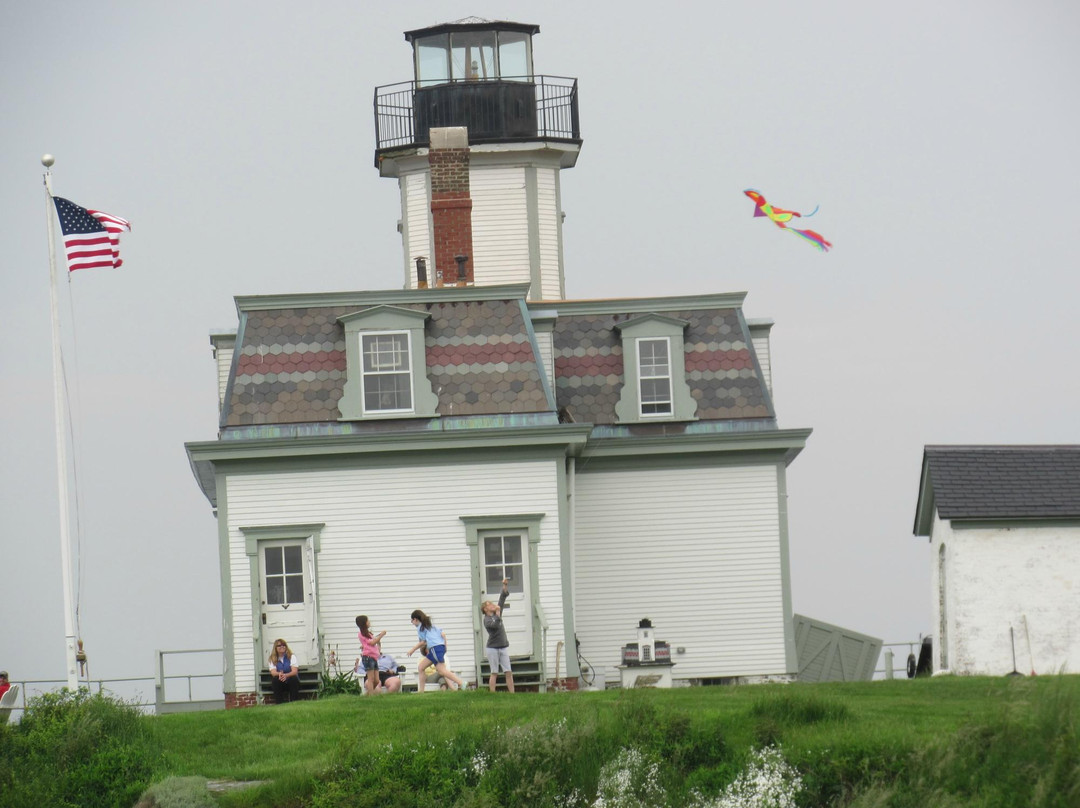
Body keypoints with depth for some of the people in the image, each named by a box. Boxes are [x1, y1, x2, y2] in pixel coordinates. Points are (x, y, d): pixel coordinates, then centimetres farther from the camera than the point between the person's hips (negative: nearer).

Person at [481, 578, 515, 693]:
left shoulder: (497, 613, 10)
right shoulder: (487, 620, -9)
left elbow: (502, 599, 11)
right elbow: (495, 625, -28)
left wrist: (505, 586, 2)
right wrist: (497, 614, -20)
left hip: (503, 647, 6)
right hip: (492, 648, -6)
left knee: (508, 672, -1)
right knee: (494, 673, -4)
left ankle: (512, 693, -3)